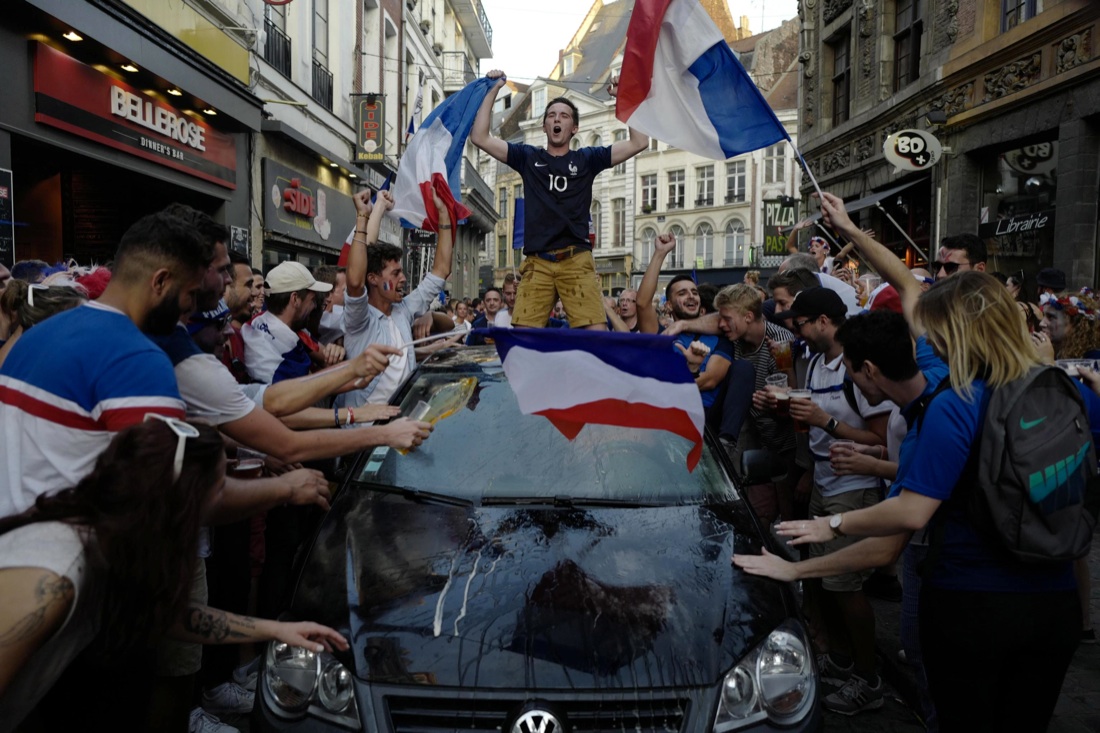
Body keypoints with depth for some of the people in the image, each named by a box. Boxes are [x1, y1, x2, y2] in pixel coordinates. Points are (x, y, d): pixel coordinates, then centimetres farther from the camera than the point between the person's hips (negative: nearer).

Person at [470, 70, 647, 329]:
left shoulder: (587, 159, 14)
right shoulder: (528, 156, 16)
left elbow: (639, 142, 7)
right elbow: (479, 137, 9)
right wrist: (493, 90, 7)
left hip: (577, 260, 0)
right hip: (537, 262, 1)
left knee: (597, 334, -15)